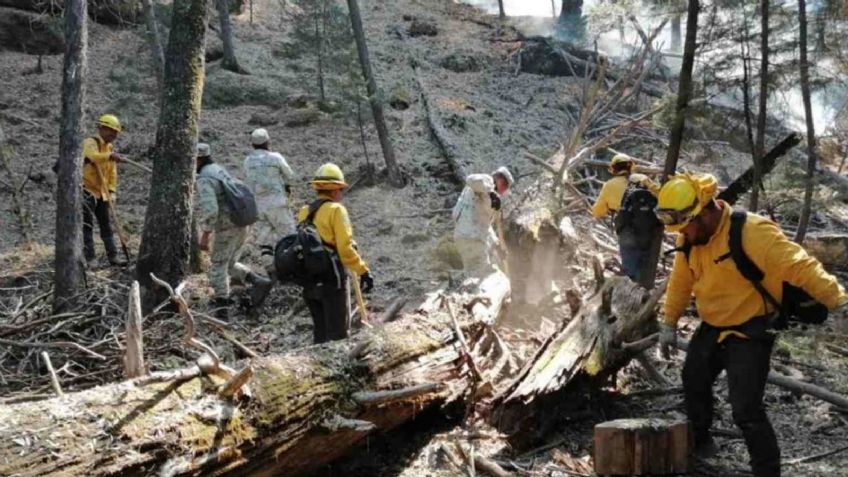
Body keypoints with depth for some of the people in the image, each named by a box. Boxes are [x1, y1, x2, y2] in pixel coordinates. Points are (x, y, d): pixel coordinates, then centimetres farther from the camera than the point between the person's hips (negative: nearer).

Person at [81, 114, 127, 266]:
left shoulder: (110, 147, 13)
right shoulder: (90, 143, -11)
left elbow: (112, 172, 14)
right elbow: (93, 156, -35)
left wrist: (111, 191, 5)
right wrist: (110, 156, -52)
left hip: (102, 192, 7)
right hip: (86, 189, -7)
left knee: (106, 224, 10)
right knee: (87, 225, -5)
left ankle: (112, 255, 14)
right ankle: (89, 257, -3)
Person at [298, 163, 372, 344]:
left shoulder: (304, 212, 10)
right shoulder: (335, 209, -10)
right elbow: (345, 248, -18)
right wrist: (363, 271, -14)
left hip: (309, 282, 7)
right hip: (332, 280, -7)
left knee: (320, 334, 16)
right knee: (338, 334, 0)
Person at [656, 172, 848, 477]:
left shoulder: (752, 232, -29)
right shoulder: (689, 238, -5)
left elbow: (800, 267, -32)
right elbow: (681, 282, 9)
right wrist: (669, 325, 15)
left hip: (750, 332, -8)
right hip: (710, 329, 8)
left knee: (746, 409, -13)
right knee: (693, 384, 24)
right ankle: (699, 443, 50)